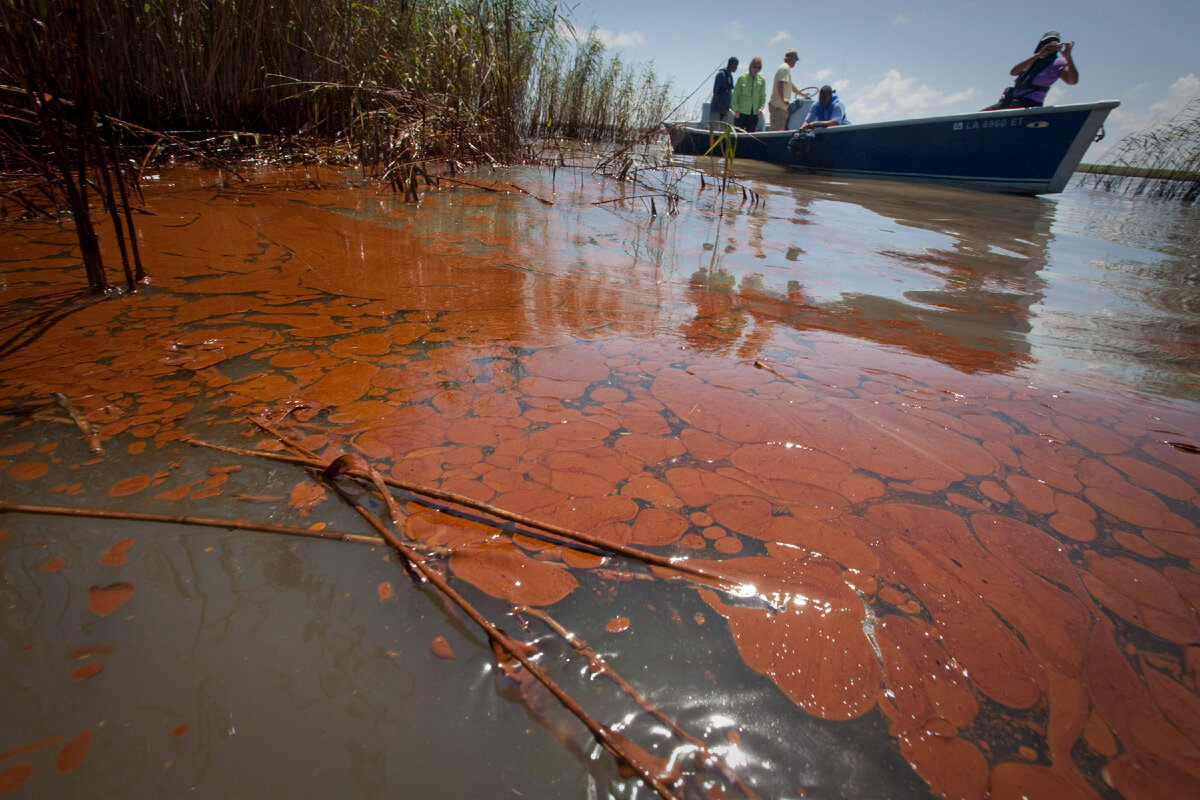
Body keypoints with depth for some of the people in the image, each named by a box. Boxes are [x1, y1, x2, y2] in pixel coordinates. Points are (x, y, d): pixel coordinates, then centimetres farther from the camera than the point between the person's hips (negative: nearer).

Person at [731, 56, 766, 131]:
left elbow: (763, 96, 11)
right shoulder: (742, 78, -3)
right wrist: (736, 108, -10)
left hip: (754, 113, 3)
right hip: (741, 111, -3)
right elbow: (735, 94, -1)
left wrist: (761, 107, -4)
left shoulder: (762, 79, 5)